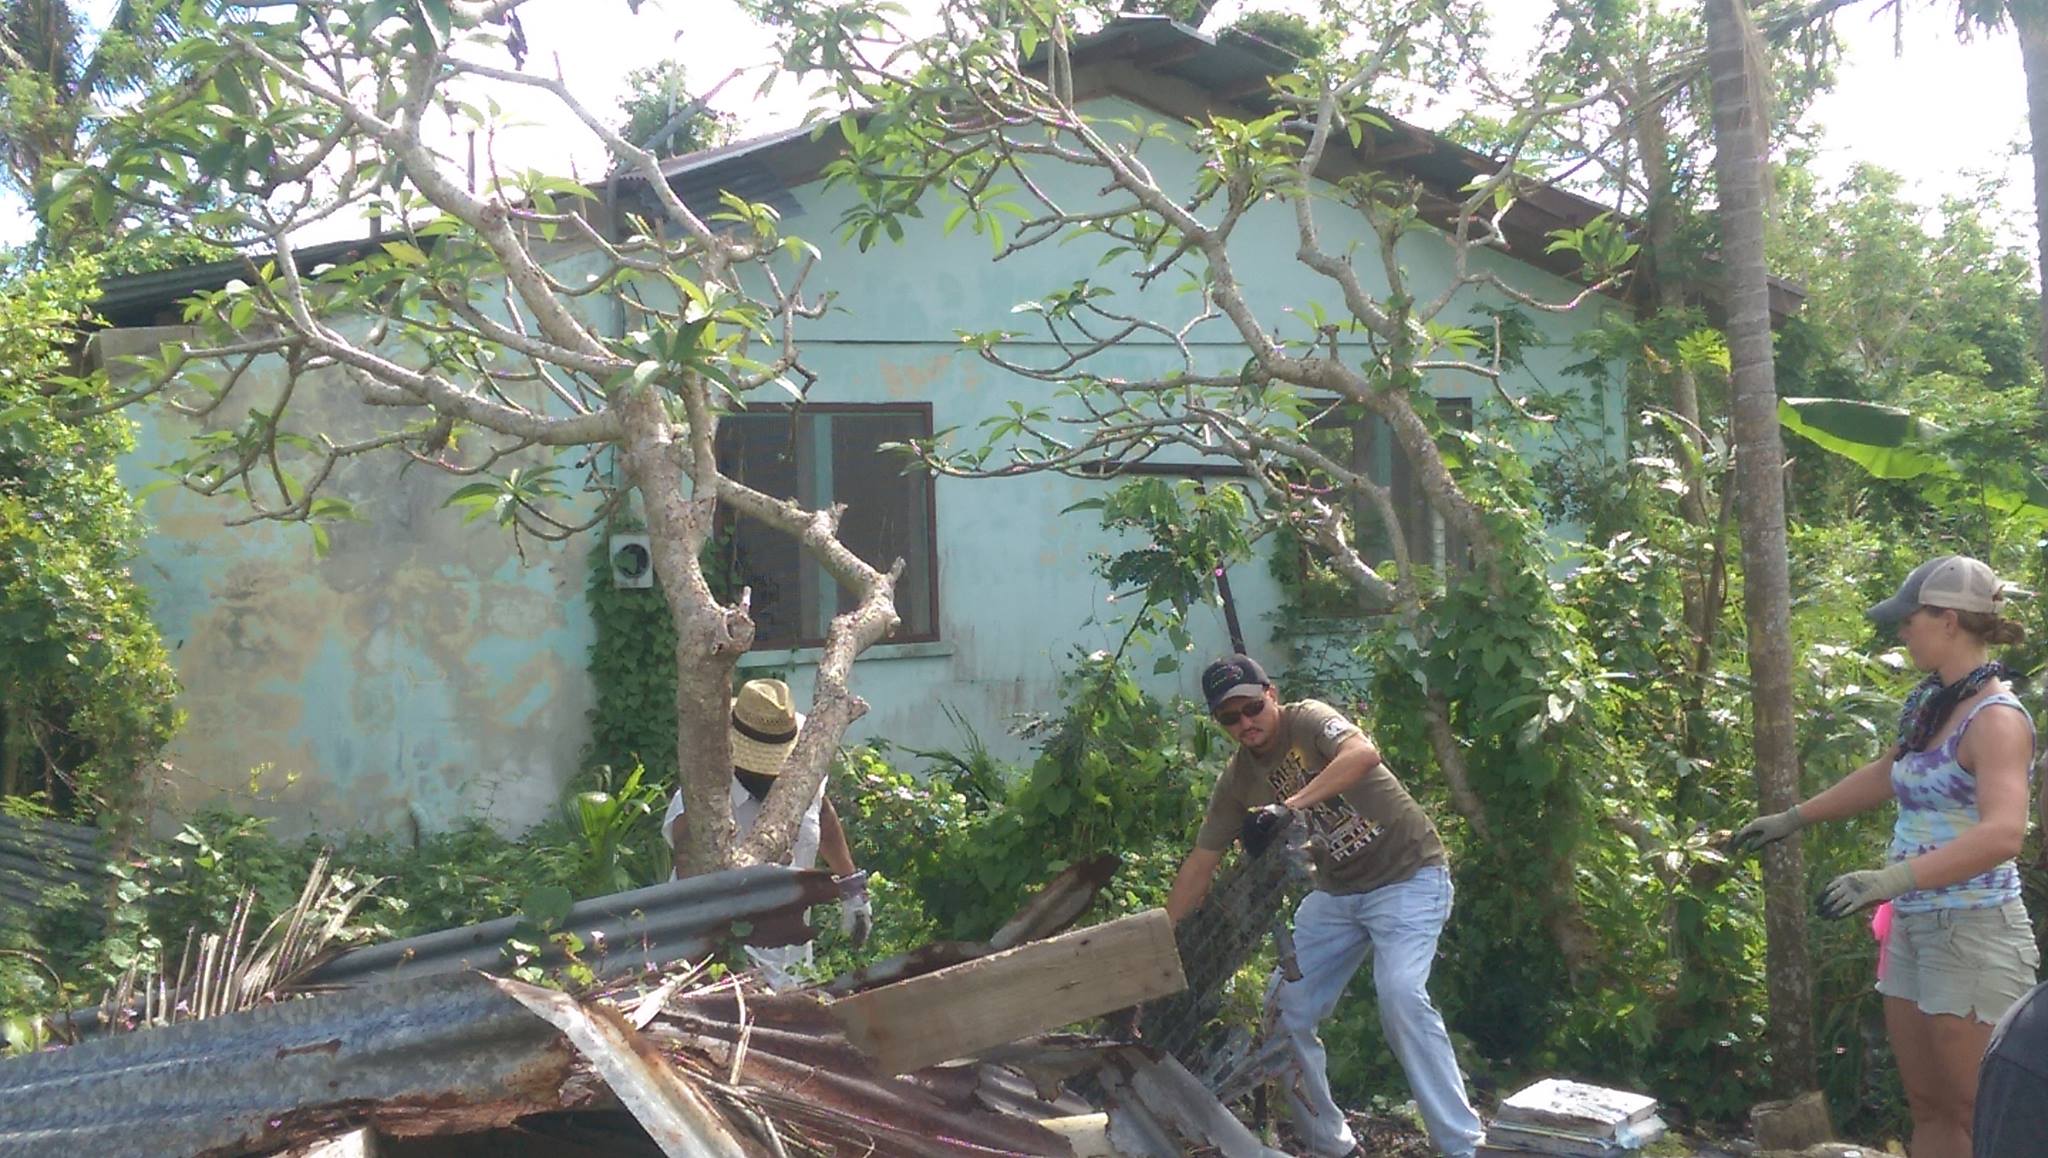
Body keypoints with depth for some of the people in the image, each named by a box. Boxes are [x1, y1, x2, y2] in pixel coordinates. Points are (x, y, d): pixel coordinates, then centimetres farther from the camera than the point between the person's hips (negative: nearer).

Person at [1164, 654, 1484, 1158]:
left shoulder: (1308, 720, -16)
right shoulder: (1237, 780, 0)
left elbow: (1364, 754, -37)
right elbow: (1200, 866, 2)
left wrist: (1288, 807, -44)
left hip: (1409, 876, -7)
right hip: (1336, 893, 7)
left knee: (1401, 995, -27)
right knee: (1284, 1012, 2)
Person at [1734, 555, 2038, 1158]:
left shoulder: (1996, 717, -16)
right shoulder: (1931, 705, 10)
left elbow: (2003, 834, -30)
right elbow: (1885, 774, 29)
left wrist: (1892, 878, -40)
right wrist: (1792, 818, 32)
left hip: (1974, 933, -8)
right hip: (1912, 928, 9)